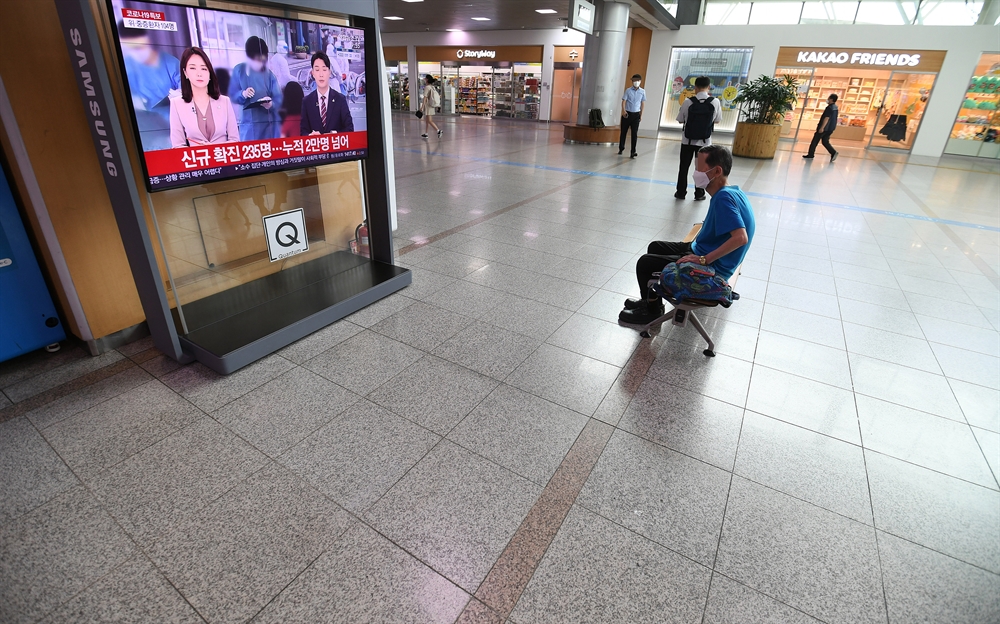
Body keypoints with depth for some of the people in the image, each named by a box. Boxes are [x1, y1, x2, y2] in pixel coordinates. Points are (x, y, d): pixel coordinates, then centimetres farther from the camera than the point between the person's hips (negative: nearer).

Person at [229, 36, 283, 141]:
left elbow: (278, 98, -1)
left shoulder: (269, 73, 2)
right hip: (250, 123, 0)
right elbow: (232, 95, 6)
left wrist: (271, 104, -22)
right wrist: (242, 94, -15)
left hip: (271, 122, 0)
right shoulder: (239, 70, 4)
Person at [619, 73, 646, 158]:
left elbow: (643, 103, 10)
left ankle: (633, 152, -8)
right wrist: (623, 111, -20)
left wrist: (641, 114, 8)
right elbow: (624, 101, -6)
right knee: (623, 132, 8)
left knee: (634, 133, -5)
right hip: (627, 113, -1)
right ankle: (621, 148, 26)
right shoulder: (628, 90, -2)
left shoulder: (642, 91, 4)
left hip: (636, 114, 1)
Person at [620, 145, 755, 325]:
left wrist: (704, 259, -28)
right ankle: (650, 300, 29)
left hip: (712, 267, -10)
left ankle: (652, 310, 15)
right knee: (655, 247, 20)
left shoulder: (724, 197, -26)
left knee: (645, 264, -7)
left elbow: (740, 238, -35)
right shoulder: (731, 192, 3)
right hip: (702, 251, 10)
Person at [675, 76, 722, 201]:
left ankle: (680, 192, 14)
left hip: (688, 140, 0)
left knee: (684, 167, 10)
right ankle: (699, 194, 14)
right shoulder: (715, 102, -7)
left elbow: (680, 120, -1)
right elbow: (717, 120, 3)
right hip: (704, 141, 1)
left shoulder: (688, 101, -10)